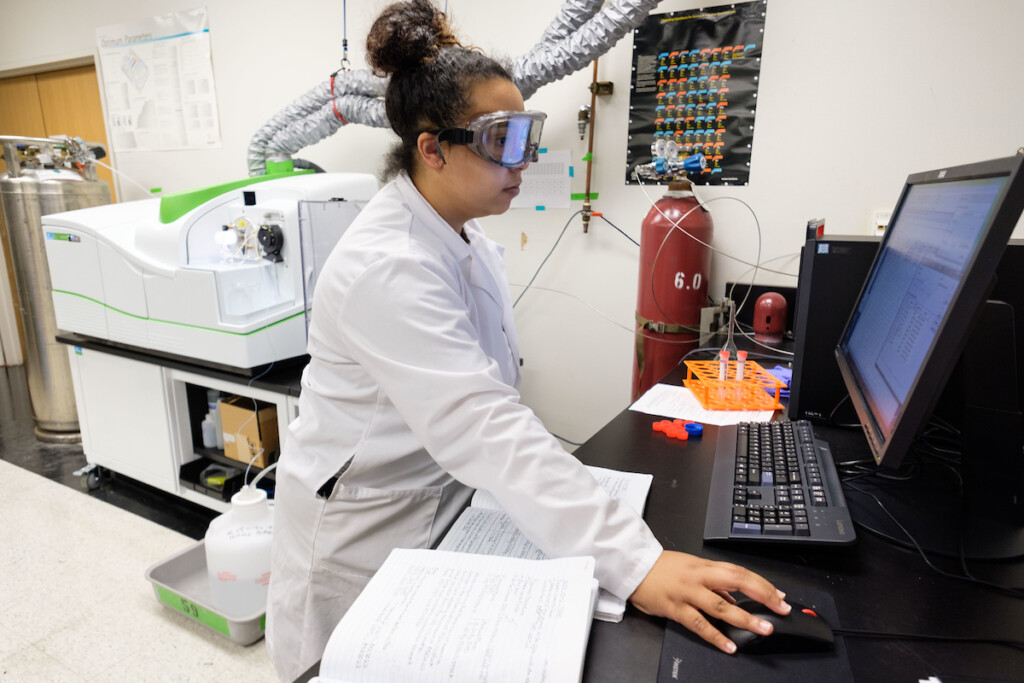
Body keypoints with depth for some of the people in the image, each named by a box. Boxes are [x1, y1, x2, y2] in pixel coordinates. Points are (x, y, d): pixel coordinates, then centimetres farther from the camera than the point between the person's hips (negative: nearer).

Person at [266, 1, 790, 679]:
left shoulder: (462, 230, -1)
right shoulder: (386, 268, -30)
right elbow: (481, 426, -39)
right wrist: (635, 563, -41)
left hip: (446, 492, 8)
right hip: (369, 527, -7)